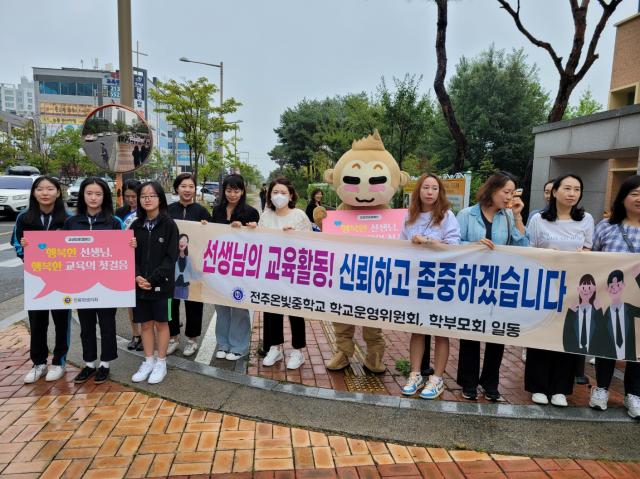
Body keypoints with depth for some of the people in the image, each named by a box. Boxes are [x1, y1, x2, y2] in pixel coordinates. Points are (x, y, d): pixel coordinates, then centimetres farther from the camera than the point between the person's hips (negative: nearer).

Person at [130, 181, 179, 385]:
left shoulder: (169, 224, -6)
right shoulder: (136, 225, 7)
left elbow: (171, 256, -11)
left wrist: (153, 279, -18)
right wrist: (137, 276, -12)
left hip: (161, 284, -4)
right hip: (140, 283, 4)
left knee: (161, 322, 7)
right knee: (145, 323, 12)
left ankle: (161, 363, 21)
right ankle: (148, 361, 27)